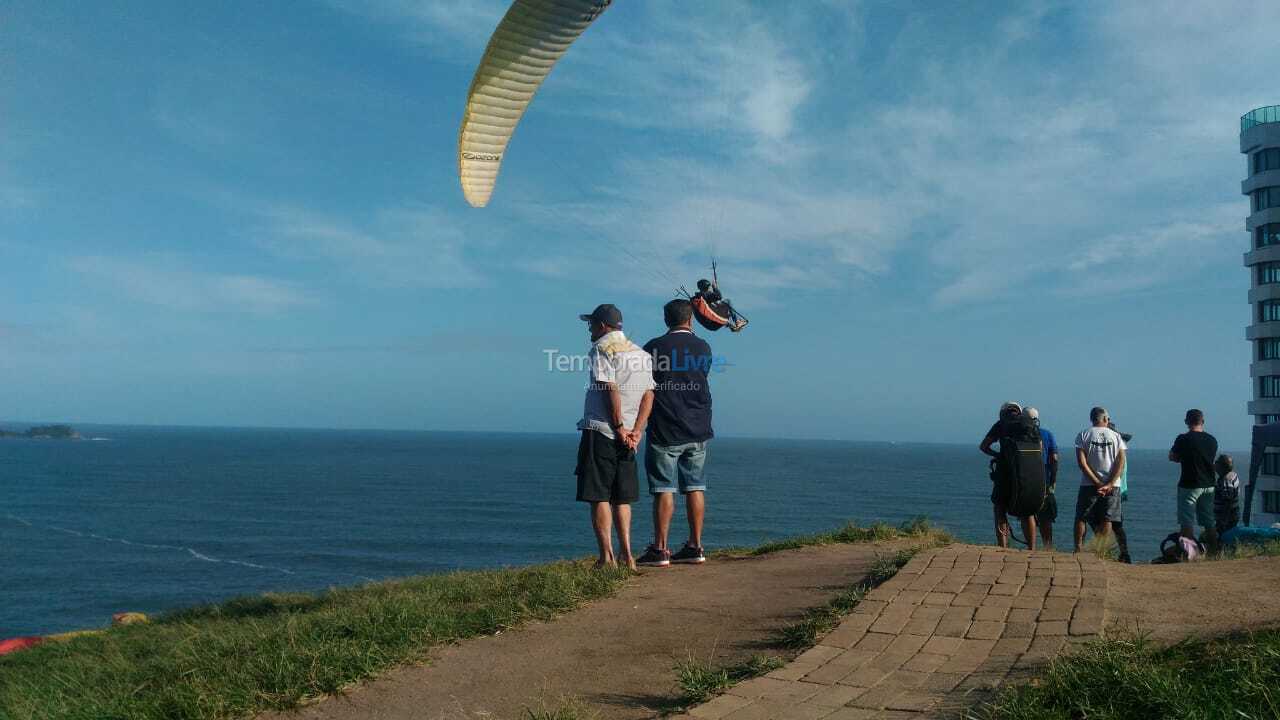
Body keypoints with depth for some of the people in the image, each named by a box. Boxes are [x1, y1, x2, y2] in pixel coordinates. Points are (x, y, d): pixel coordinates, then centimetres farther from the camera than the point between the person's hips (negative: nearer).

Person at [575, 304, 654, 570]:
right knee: (621, 498, 12)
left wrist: (619, 427, -12)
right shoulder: (642, 353, 17)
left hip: (600, 430, -7)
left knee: (599, 497, -3)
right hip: (628, 436, 7)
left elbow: (610, 389, -15)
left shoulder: (601, 349, -4)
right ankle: (626, 555, 9)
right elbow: (649, 395, 8)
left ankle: (607, 557, -5)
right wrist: (636, 431, 1)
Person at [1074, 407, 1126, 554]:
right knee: (1106, 520, 4)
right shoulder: (1116, 436, 6)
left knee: (1081, 518, 7)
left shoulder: (1083, 435, 1)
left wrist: (1097, 483, -11)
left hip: (1089, 484, -1)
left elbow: (1081, 462, -10)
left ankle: (1078, 549, 0)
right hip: (1112, 485, 1)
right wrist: (1109, 484, -11)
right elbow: (1121, 462, -4)